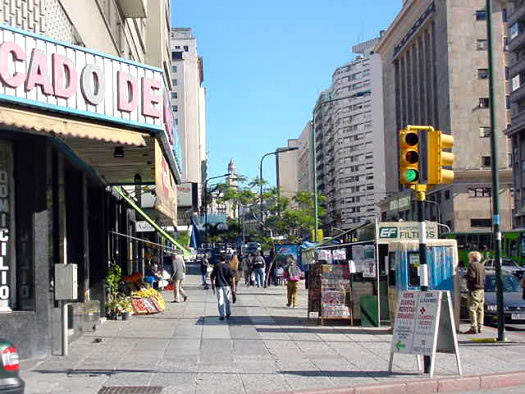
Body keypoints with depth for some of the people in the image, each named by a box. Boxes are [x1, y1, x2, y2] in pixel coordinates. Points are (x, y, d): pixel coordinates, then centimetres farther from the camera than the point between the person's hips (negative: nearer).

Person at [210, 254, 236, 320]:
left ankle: (222, 315, -6)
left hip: (219, 285, -1)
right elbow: (232, 277, -6)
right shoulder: (228, 267, -1)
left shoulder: (216, 266, 0)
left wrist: (213, 285, 9)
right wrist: (233, 285, -1)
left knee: (220, 301, 0)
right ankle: (228, 313, 27)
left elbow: (212, 277, 0)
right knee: (228, 300, 16)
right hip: (227, 285, 1)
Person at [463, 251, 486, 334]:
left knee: (472, 309, -8)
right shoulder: (482, 266, 14)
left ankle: (474, 328, -13)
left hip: (474, 290, -8)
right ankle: (479, 327, 13)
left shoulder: (473, 265, -10)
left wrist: (465, 276, -3)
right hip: (481, 290, 8)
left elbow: (471, 276, -20)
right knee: (480, 309, 11)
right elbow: (483, 278, 16)